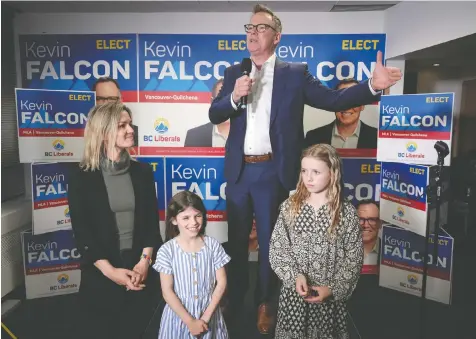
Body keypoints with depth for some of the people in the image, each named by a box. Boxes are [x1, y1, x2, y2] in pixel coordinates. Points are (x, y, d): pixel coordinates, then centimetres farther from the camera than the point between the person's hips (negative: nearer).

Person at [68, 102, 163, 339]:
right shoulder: (81, 178, -6)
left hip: (141, 270, 2)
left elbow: (152, 221, 1)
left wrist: (144, 261, -11)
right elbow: (81, 232, -8)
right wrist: (110, 271, -15)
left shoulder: (143, 172, 2)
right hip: (100, 275, -2)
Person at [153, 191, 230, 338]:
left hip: (209, 313, 1)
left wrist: (206, 316, -10)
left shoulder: (213, 245, -11)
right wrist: (190, 321, -12)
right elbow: (167, 292, -12)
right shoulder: (167, 251, -15)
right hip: (179, 314, -1)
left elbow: (221, 282, -6)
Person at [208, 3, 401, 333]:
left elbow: (334, 99, -5)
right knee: (236, 239, 16)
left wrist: (372, 85, -19)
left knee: (269, 240, 11)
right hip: (238, 171, 3)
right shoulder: (234, 73, 8)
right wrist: (233, 97, -17)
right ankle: (234, 300, 38)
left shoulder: (295, 73, 1)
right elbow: (214, 115, 2)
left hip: (272, 172, -3)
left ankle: (266, 304, 33)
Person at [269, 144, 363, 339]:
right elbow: (276, 249, -4)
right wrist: (295, 276, -16)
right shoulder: (290, 207, -5)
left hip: (330, 297, -1)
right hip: (294, 292, 1)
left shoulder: (347, 212, -8)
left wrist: (333, 289, -12)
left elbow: (353, 259, -5)